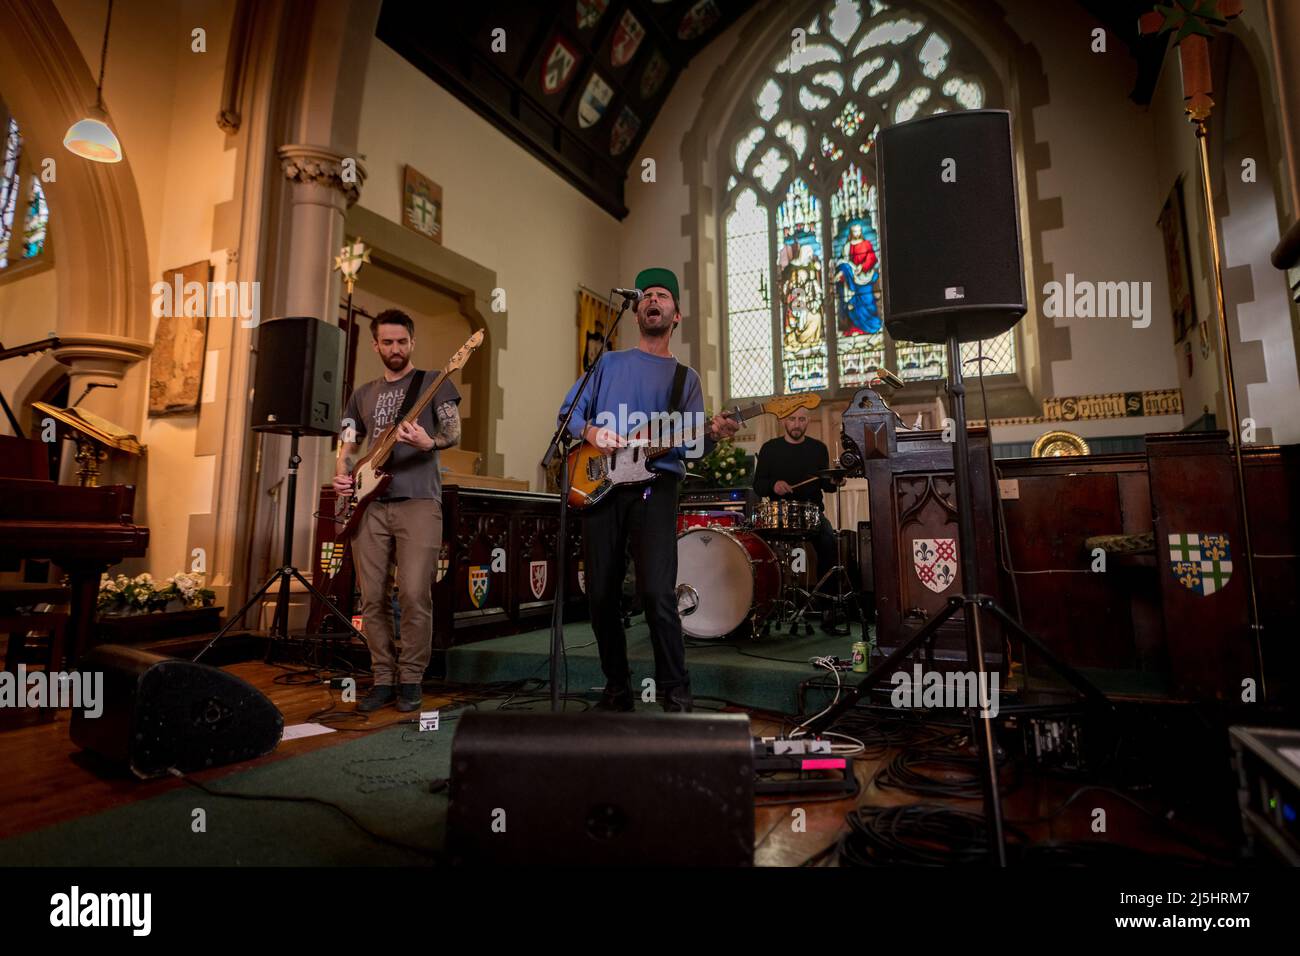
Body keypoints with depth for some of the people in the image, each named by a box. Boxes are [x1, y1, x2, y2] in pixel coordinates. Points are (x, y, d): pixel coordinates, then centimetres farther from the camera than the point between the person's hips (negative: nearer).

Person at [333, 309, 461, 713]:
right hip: (370, 505, 5)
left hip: (418, 501, -4)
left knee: (414, 595, -10)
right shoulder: (362, 395, 22)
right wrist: (342, 476, 1)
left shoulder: (433, 383, 8)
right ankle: (383, 678, 17)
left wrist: (428, 443, -24)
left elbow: (454, 433, -2)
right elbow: (349, 446, 22)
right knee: (373, 598, 4)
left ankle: (410, 680, 6)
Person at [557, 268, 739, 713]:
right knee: (601, 596, 4)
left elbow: (688, 445, 4)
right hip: (600, 484, 2)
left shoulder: (685, 377, 15)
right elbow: (569, 410, 14)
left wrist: (712, 434, -18)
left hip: (655, 485, -2)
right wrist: (589, 430, -7)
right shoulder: (609, 363, 19)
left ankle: (674, 692, 0)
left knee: (658, 593, -16)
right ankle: (617, 688, 22)